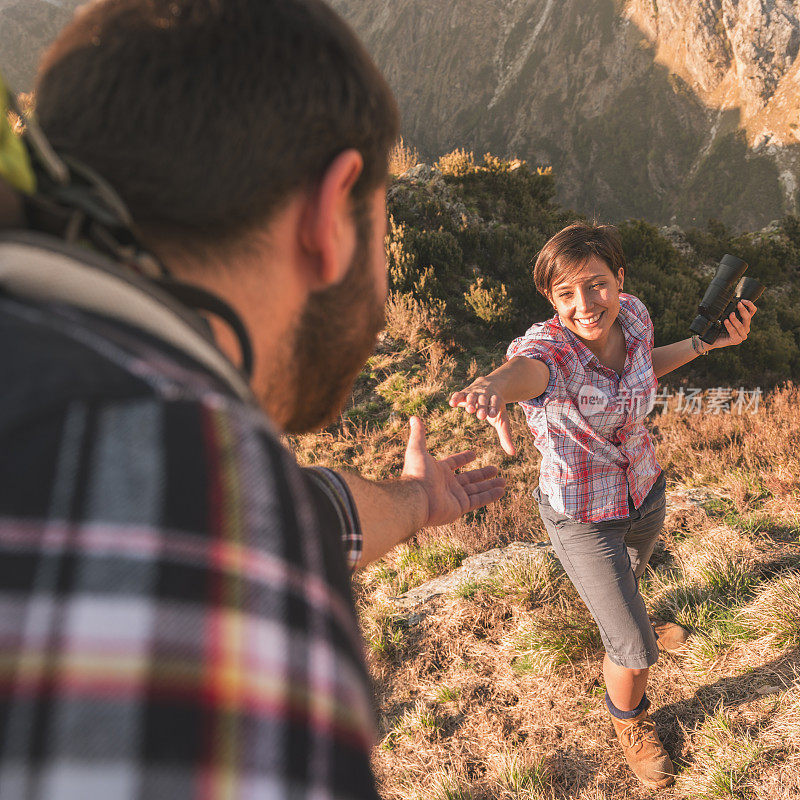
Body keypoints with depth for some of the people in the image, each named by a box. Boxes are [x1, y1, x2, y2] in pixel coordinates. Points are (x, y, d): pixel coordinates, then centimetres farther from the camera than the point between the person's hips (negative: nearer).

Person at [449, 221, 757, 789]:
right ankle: (629, 722, 40)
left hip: (644, 488, 6)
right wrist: (494, 385, -83)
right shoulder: (547, 347, -34)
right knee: (635, 651, 5)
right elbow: (524, 369, -60)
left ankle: (625, 619, 73)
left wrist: (709, 342, -3)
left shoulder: (632, 314, -16)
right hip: (583, 515, -6)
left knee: (633, 569, 37)